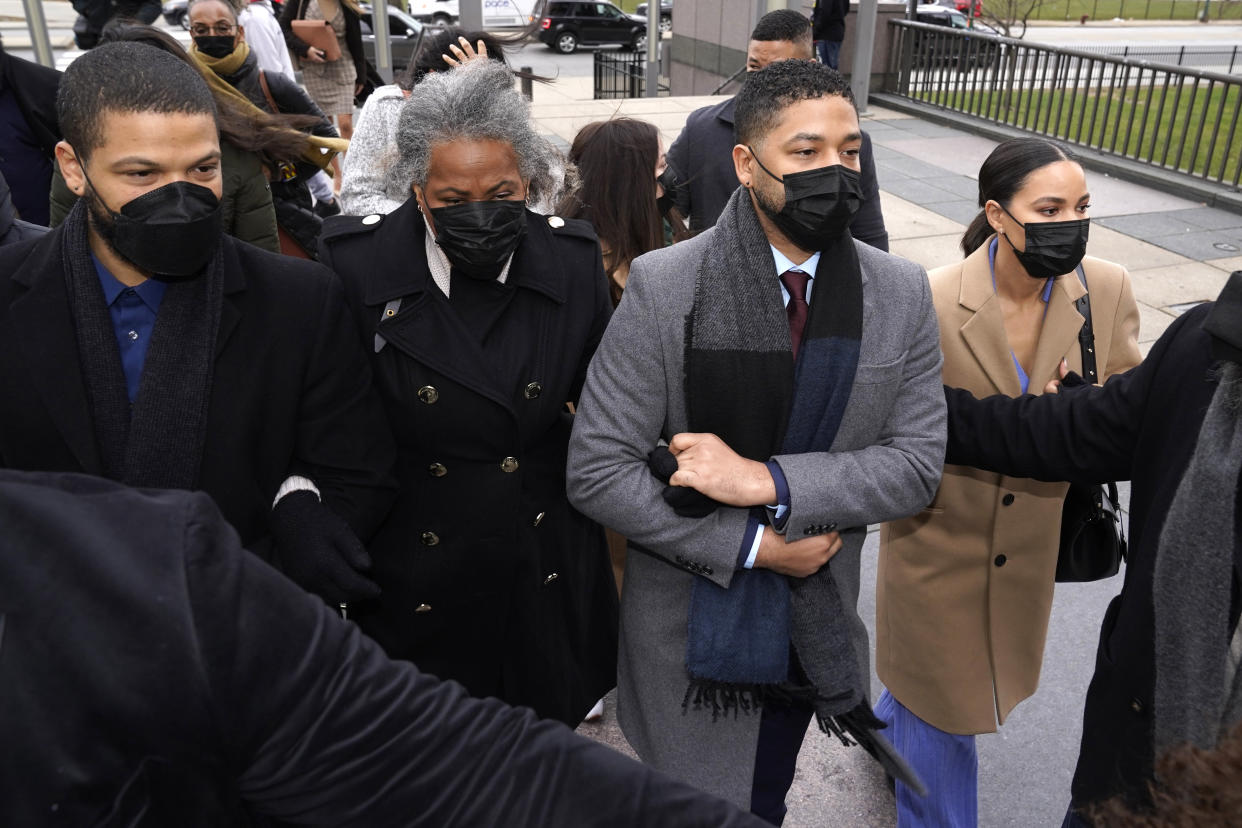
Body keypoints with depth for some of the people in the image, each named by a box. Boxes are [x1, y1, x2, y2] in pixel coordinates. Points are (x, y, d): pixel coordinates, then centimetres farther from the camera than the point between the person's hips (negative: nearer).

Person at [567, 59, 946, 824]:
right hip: (690, 626, -2)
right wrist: (753, 546, -17)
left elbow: (918, 461, -8)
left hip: (814, 624, 3)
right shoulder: (664, 285, -17)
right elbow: (596, 470, -17)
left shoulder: (903, 294, -7)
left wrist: (770, 481, -23)